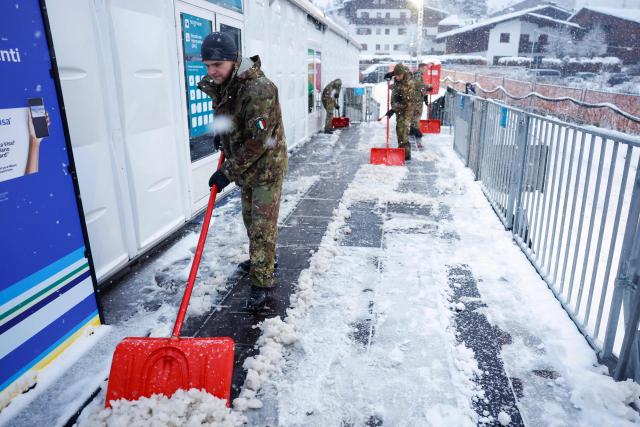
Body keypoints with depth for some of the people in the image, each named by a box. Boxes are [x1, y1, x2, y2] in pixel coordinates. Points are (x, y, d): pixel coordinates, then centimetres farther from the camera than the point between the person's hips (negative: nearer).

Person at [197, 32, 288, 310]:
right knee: (250, 219, 21)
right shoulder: (220, 86, 0)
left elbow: (258, 141, -28)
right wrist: (223, 137, 9)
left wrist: (228, 171, -23)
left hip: (266, 166, -8)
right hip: (245, 167, 9)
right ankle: (260, 259, 42)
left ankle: (262, 282, 7)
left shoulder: (259, 89, -27)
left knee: (262, 225, -4)